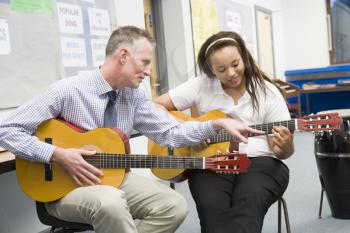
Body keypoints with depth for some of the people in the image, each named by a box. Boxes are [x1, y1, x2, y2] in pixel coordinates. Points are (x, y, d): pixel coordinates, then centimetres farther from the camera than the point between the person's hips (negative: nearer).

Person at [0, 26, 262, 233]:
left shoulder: (134, 96, 0)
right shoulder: (68, 90, -17)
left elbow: (171, 132, -1)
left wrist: (217, 124, -13)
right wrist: (58, 155, -24)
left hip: (113, 177, 6)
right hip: (66, 186, -6)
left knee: (174, 205, -13)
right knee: (111, 201, -39)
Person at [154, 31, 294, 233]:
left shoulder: (268, 93, 2)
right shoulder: (201, 86, 3)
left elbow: (284, 153, 3)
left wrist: (285, 146, -22)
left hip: (259, 161, 0)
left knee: (249, 203, -34)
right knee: (212, 207, -32)